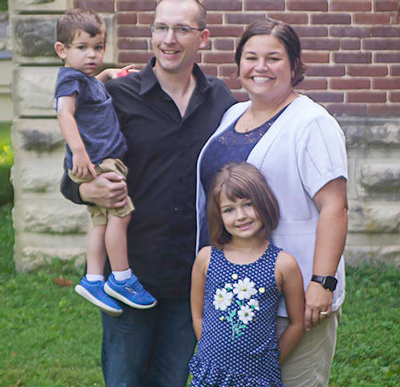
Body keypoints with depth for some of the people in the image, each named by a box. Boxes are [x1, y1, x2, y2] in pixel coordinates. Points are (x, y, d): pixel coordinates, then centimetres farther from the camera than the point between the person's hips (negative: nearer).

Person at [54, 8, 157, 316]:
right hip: (95, 163, -10)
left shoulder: (89, 80, 20)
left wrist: (108, 73, 38)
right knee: (121, 213, -11)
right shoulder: (71, 78, -11)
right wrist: (78, 150, -36)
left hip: (105, 163, 10)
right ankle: (121, 279, -3)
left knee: (102, 221, 9)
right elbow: (65, 112, -26)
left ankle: (93, 280, 10)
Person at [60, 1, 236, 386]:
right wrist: (88, 190, -23)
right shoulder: (117, 95, -4)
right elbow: (71, 180, 0)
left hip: (193, 277, 3)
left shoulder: (221, 100, 6)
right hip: (131, 271, -2)